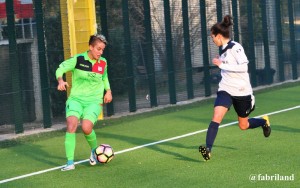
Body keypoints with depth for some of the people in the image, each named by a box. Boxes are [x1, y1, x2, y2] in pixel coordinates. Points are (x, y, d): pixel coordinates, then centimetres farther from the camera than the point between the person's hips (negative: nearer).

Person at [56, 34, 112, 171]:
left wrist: (108, 90, 15)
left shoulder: (103, 63, 6)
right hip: (76, 99, -1)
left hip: (94, 101, 1)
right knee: (71, 124, -25)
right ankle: (70, 163, -18)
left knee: (86, 128, -24)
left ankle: (94, 150, 10)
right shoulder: (78, 60, -6)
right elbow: (60, 69, -8)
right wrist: (60, 81, -27)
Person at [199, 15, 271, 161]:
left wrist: (221, 64, -25)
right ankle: (208, 149, -27)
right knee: (216, 117, -20)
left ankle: (264, 121, 43)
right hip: (225, 90, 5)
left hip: (241, 91, -5)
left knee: (243, 125, 11)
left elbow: (243, 67, -27)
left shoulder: (235, 47, -15)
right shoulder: (223, 49, 8)